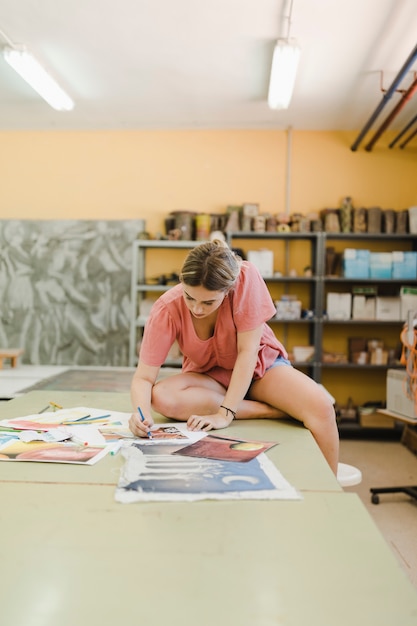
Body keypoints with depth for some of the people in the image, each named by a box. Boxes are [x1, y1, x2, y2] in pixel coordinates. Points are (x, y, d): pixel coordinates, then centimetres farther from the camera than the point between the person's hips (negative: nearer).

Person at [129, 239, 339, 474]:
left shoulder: (246, 278, -29)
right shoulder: (167, 309, -25)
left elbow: (247, 351, -26)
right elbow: (144, 377, -22)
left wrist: (225, 413, -32)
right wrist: (142, 413, -43)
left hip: (258, 365, -1)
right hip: (208, 375, 2)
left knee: (320, 406, -30)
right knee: (162, 398, -32)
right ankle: (276, 410, -22)